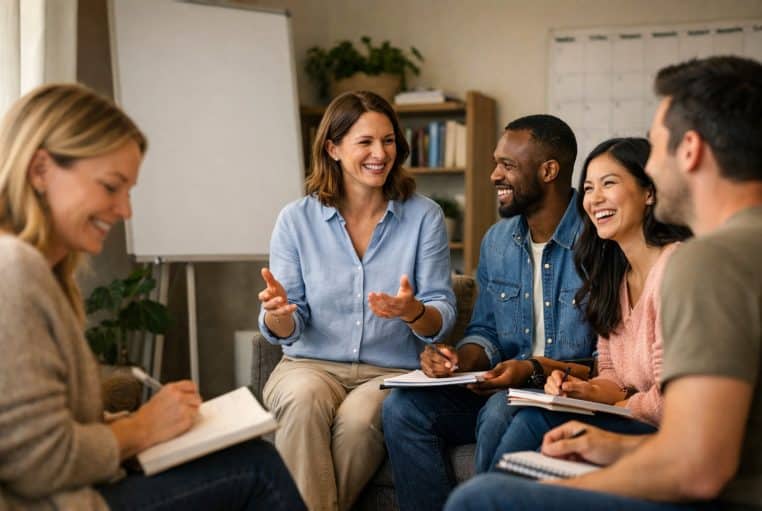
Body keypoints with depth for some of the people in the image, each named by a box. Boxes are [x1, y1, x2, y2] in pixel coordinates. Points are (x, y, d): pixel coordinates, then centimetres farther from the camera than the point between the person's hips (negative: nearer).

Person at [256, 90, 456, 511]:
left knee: (357, 419, -33)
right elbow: (287, 331, 2)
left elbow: (442, 317, -2)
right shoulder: (296, 219, 2)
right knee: (306, 401, -34)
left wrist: (414, 312, -26)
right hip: (311, 365, 1)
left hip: (392, 371, 0)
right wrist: (277, 313, -22)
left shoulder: (424, 216, 1)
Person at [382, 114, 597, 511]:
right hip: (505, 388, 7)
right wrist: (461, 360, -4)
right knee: (403, 406, -15)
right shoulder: (496, 241, 11)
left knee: (500, 412, -36)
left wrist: (537, 370, -23)